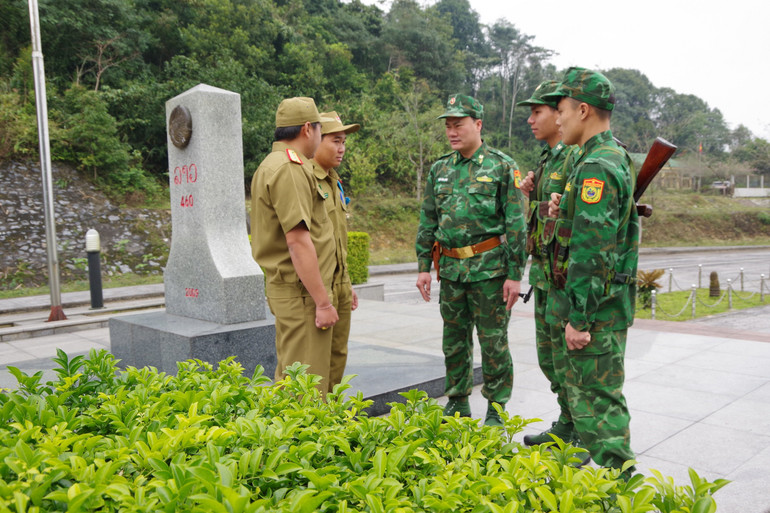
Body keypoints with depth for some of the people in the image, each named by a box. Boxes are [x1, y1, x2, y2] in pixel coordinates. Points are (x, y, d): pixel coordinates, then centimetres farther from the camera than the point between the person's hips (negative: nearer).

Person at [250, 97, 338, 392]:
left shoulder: (271, 165, 17)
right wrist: (323, 302, -20)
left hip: (282, 288, 11)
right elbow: (298, 241, -23)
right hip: (301, 292, -11)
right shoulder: (290, 169, -16)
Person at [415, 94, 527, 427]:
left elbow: (516, 224, -7)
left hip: (490, 269, -5)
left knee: (493, 342, 3)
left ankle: (496, 409, 18)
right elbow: (427, 222, 14)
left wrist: (515, 274, -11)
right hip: (451, 269, 5)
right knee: (454, 342, 13)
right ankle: (457, 404, 28)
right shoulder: (439, 170, 11)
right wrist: (423, 266, 9)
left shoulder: (502, 167, -4)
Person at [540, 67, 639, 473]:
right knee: (586, 389, 21)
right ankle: (596, 460, 36)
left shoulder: (596, 166, -19)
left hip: (595, 307, -11)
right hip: (604, 303, 11)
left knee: (597, 398, -2)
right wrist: (565, 212, 5)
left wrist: (579, 318, -22)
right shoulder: (614, 158, 15)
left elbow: (592, 252, -24)